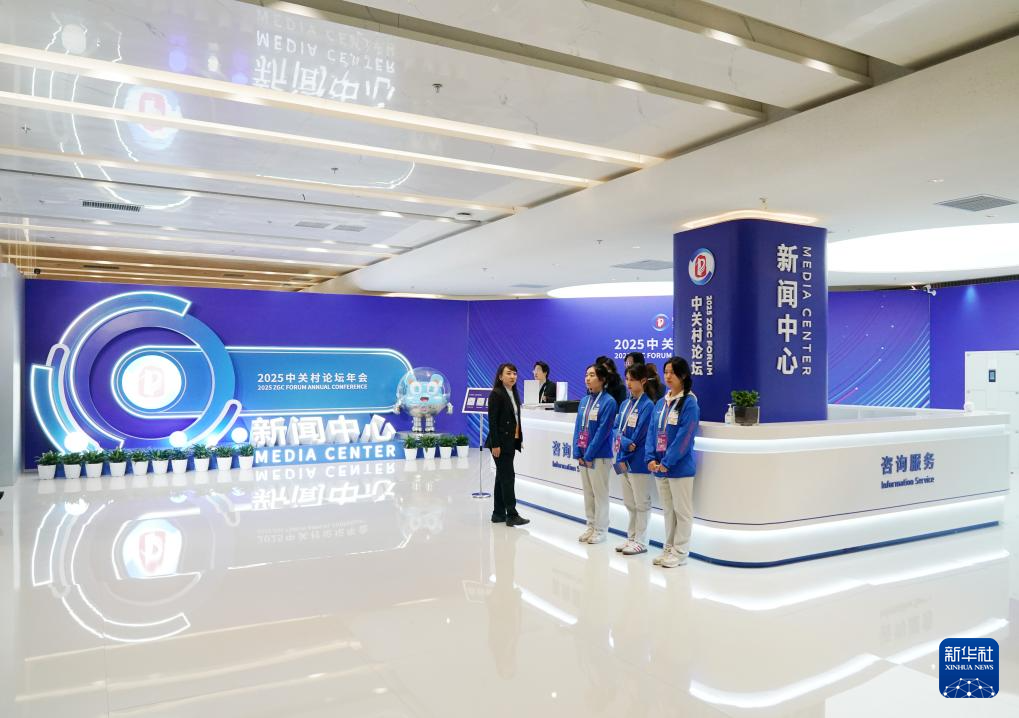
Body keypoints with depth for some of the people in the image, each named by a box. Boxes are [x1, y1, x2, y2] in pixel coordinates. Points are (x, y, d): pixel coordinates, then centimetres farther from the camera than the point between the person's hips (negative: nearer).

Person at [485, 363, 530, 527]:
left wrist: (519, 439, 12)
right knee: (508, 476, -6)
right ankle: (512, 515, -1)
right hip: (501, 442, -8)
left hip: (511, 441, 8)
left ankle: (498, 514, 18)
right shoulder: (496, 394, -12)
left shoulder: (514, 394, 12)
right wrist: (495, 444, -19)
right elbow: (492, 421, -16)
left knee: (502, 477, 12)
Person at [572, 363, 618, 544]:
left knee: (600, 493, 3)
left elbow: (603, 430, -16)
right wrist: (578, 452, -1)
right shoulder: (584, 401, 9)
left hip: (599, 456, -7)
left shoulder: (608, 402, -12)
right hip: (583, 455, 7)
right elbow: (578, 427, 8)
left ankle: (601, 529, 14)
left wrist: (589, 454, -15)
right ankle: (591, 526, 25)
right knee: (588, 493, 14)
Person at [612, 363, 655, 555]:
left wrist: (624, 457, -13)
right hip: (624, 461, 7)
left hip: (638, 461, -7)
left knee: (641, 503, 4)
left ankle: (641, 541, 12)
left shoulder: (647, 405, -12)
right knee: (629, 502, 16)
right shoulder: (625, 404, 11)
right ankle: (631, 537, 27)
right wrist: (625, 443, -12)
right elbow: (617, 429, 7)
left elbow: (639, 436, -15)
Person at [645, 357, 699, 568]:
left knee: (682, 511, 4)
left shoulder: (689, 403, -11)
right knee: (667, 510, 16)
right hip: (659, 466, 7)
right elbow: (652, 432, 8)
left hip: (680, 466, -7)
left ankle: (680, 552, 14)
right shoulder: (660, 403, 10)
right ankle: (669, 549, 27)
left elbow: (684, 437, -17)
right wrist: (651, 458, -4)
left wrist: (667, 462, -18)